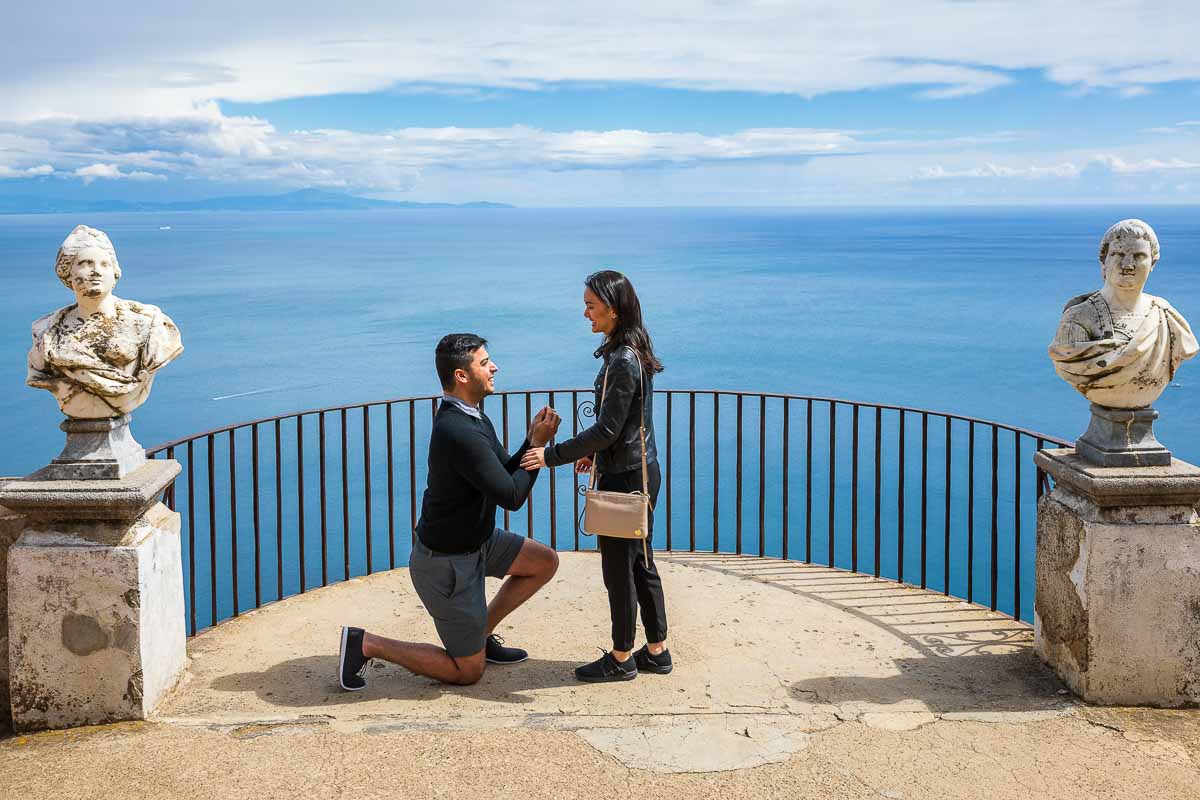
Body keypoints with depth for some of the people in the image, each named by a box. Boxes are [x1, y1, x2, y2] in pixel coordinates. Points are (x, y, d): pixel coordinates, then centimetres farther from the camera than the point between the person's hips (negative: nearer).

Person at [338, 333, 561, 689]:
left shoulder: (471, 418, 2)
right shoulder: (459, 433, -31)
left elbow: (506, 472, 7)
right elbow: (511, 496, -28)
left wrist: (533, 441, -10)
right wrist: (537, 445, -18)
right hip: (447, 562, -9)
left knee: (545, 562, 13)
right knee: (468, 671, 2)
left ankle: (481, 634, 21)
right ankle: (366, 645, 5)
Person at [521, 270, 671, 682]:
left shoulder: (623, 362, -22)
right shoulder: (634, 352, 8)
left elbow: (607, 430, -23)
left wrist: (552, 455, -18)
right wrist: (594, 451, 19)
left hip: (625, 477, -10)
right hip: (640, 469, 10)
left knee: (619, 568, 3)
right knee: (641, 563, 17)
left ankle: (621, 658, 16)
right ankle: (657, 651, 26)